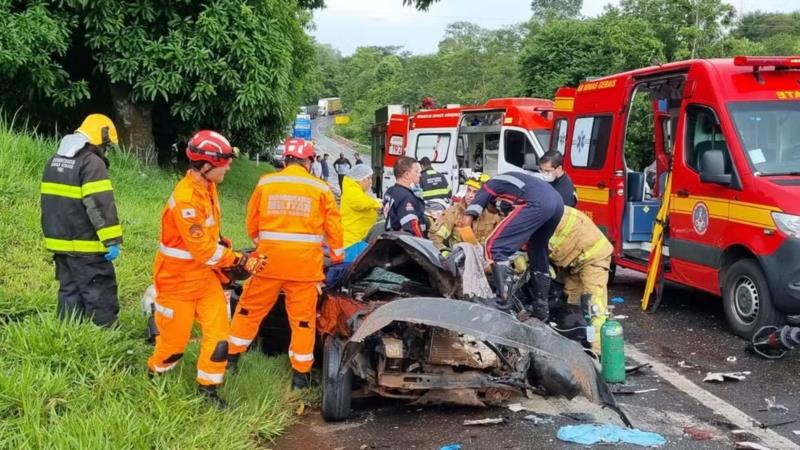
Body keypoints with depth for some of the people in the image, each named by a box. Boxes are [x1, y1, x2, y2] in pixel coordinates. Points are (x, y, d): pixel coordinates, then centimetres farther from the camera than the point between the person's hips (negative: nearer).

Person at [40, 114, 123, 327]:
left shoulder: (55, 160, 15)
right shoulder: (92, 163, -14)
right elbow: (101, 206, -21)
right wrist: (112, 240, -20)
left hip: (59, 241, 8)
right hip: (85, 246, -8)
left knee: (69, 291, 14)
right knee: (100, 294, -3)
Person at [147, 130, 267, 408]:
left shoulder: (207, 186, 1)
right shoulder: (186, 200, -29)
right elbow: (205, 251, -27)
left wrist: (223, 243, 3)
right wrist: (241, 261, -20)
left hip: (205, 275, 8)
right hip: (179, 280, -8)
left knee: (218, 332, 3)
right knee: (175, 338, 9)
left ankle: (208, 389, 16)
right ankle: (154, 375, 36)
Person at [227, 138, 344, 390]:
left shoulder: (266, 183, 3)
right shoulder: (320, 188, 0)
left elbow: (252, 221, 11)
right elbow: (333, 225, 3)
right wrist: (337, 254, 18)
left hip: (270, 258, 1)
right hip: (305, 262, -1)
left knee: (250, 308, 16)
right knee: (303, 317, 6)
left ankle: (231, 357, 26)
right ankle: (301, 374, 10)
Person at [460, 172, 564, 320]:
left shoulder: (487, 187, 21)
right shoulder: (506, 183, 41)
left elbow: (466, 221, 12)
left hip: (537, 202, -8)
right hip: (557, 201, 9)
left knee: (495, 247, -6)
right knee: (538, 252, 26)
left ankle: (503, 303, -15)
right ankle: (541, 306, 30)